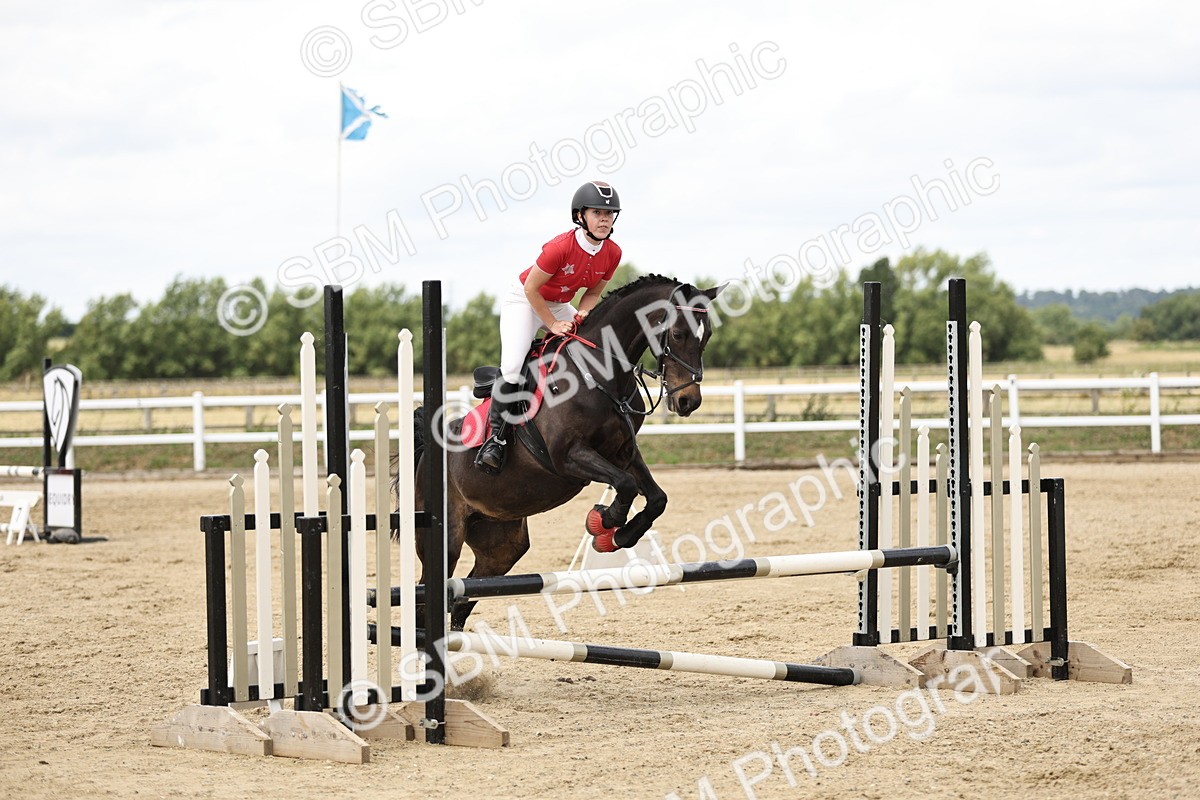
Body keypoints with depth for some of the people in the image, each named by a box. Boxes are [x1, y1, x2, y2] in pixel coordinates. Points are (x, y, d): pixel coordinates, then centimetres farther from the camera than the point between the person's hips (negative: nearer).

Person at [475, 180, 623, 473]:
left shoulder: (612, 253, -14)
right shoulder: (560, 247, -32)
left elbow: (594, 291, 2)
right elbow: (532, 288, -22)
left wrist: (583, 312, -18)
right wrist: (552, 325, -20)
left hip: (561, 306, 7)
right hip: (524, 300, -7)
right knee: (512, 367, -23)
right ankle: (496, 437, -10)